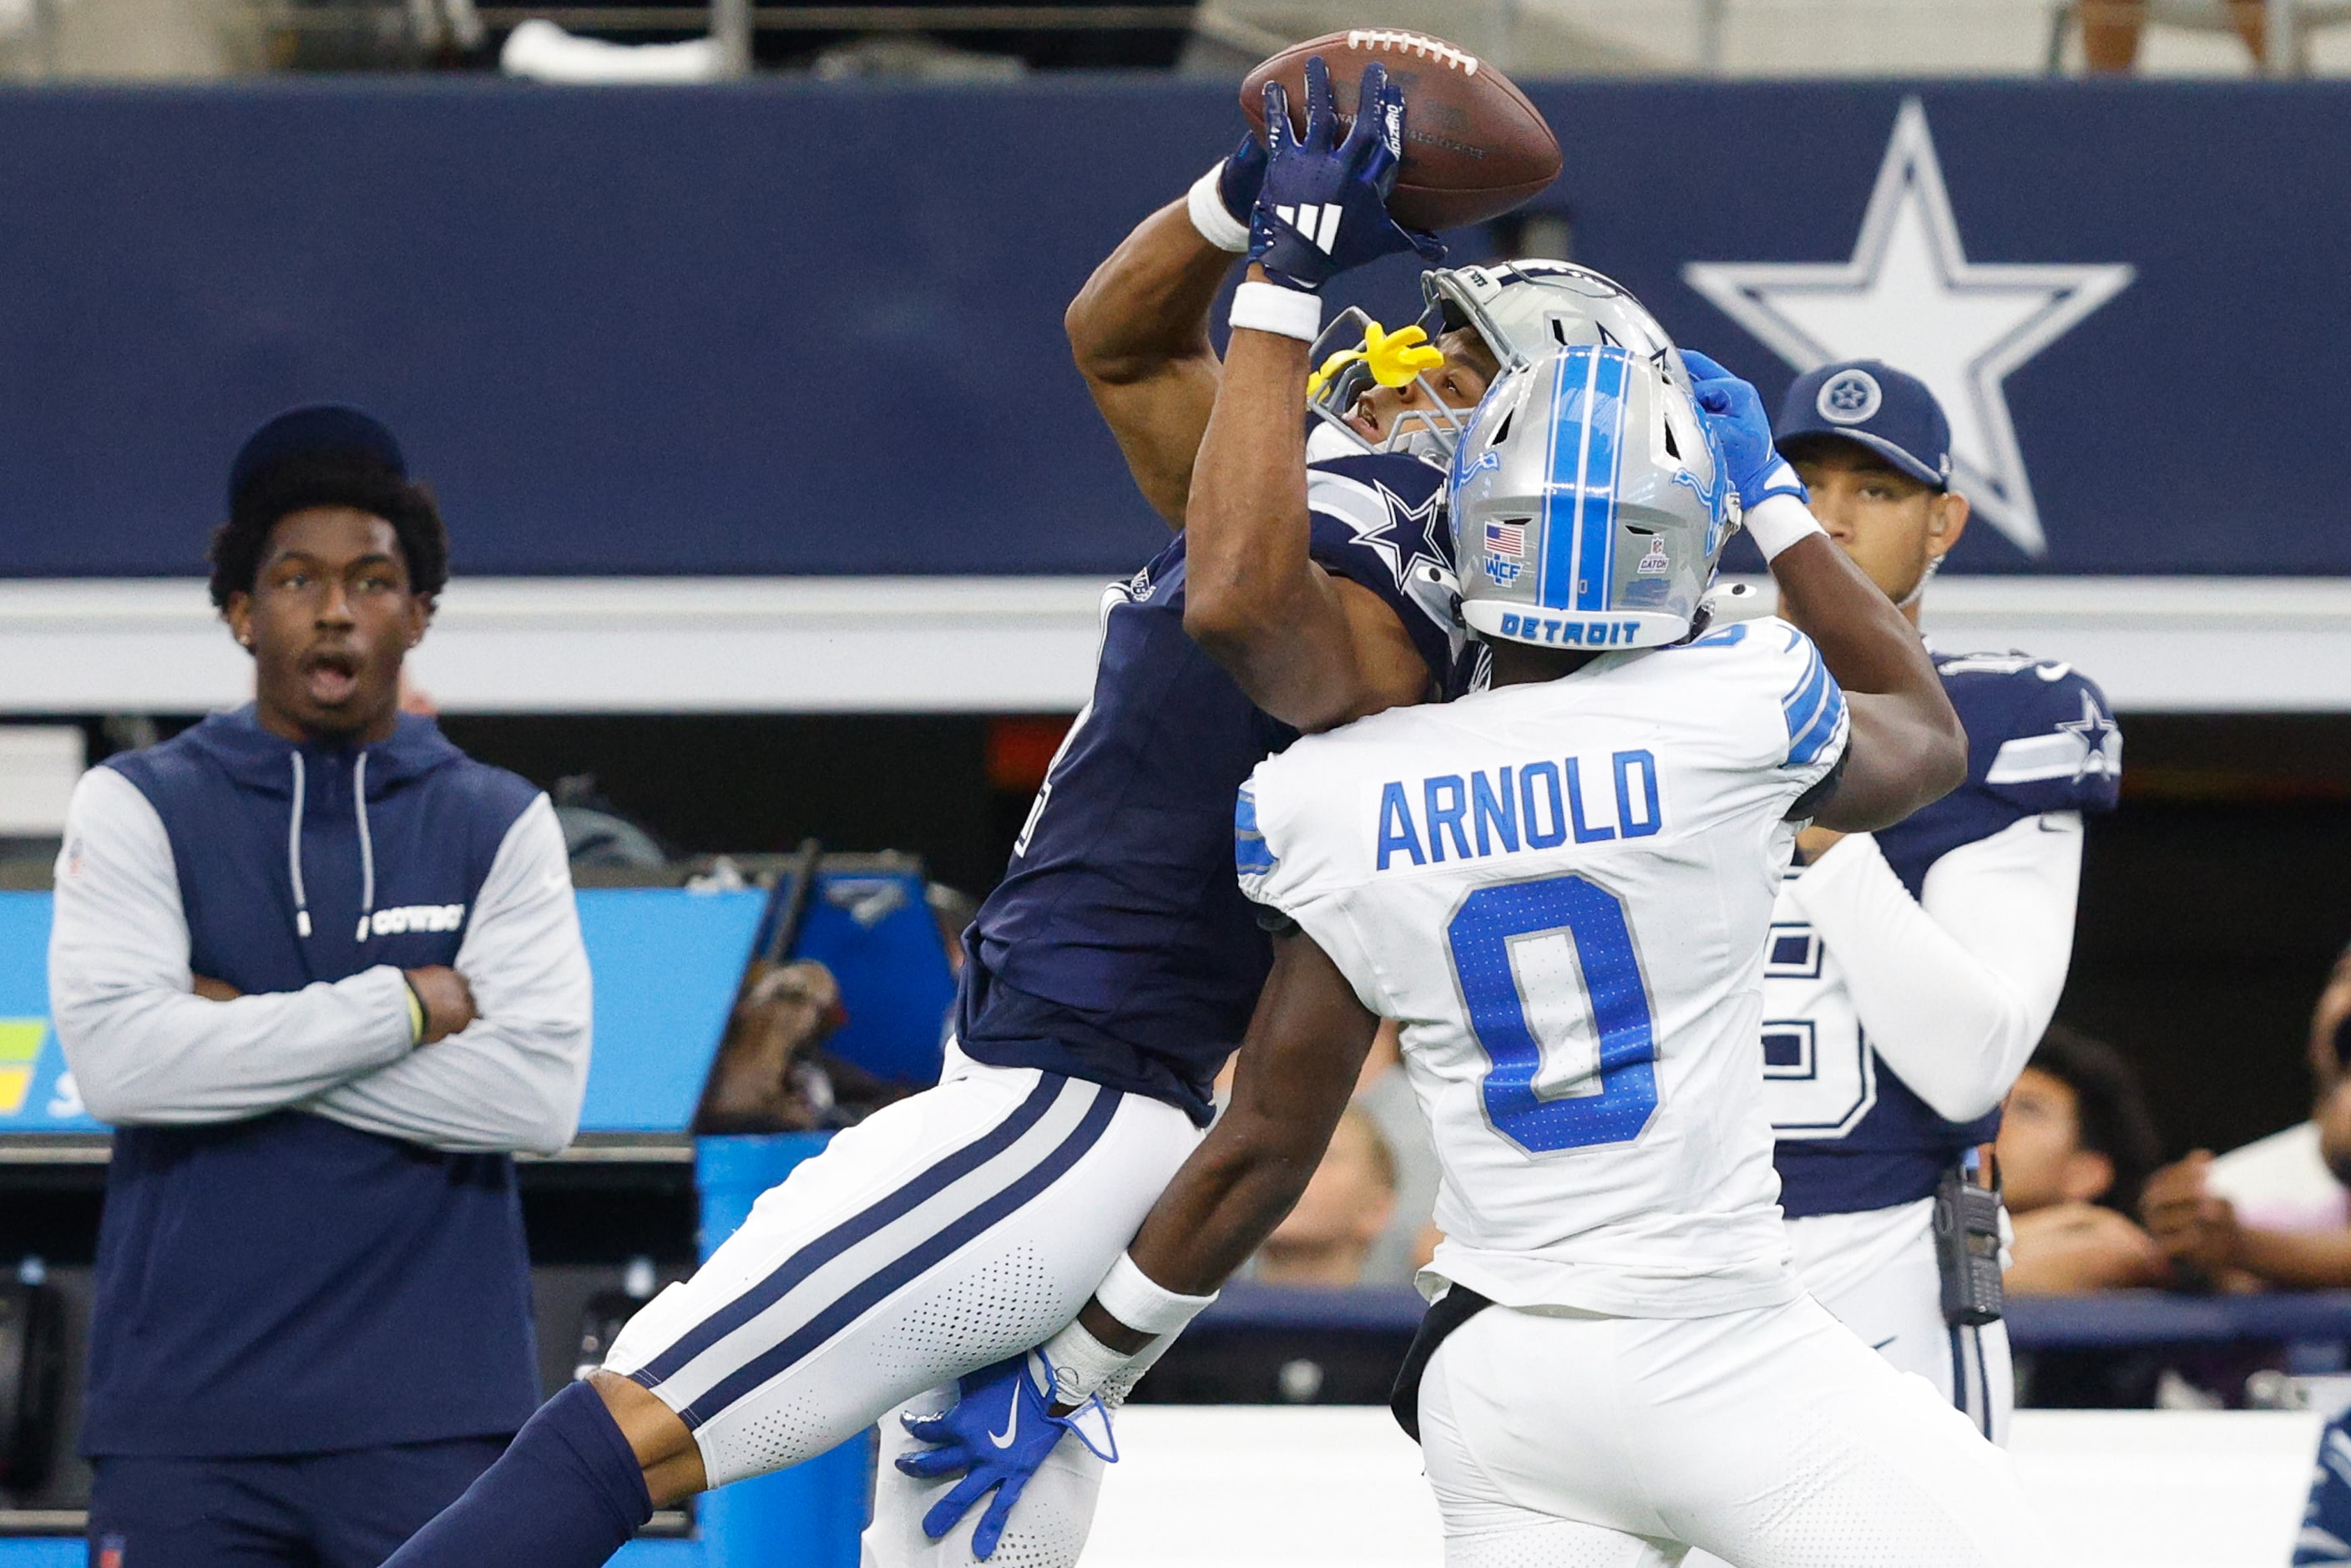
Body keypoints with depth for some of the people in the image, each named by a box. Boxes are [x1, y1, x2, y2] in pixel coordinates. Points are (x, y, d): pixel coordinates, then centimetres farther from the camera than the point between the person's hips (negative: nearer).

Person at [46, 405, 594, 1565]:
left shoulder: (499, 825, 9)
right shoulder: (138, 808, 7)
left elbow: (539, 1093, -5)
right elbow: (117, 1060, -9)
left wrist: (247, 1035, -7)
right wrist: (404, 1009, -8)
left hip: (435, 1424, 0)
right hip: (186, 1421, 0)